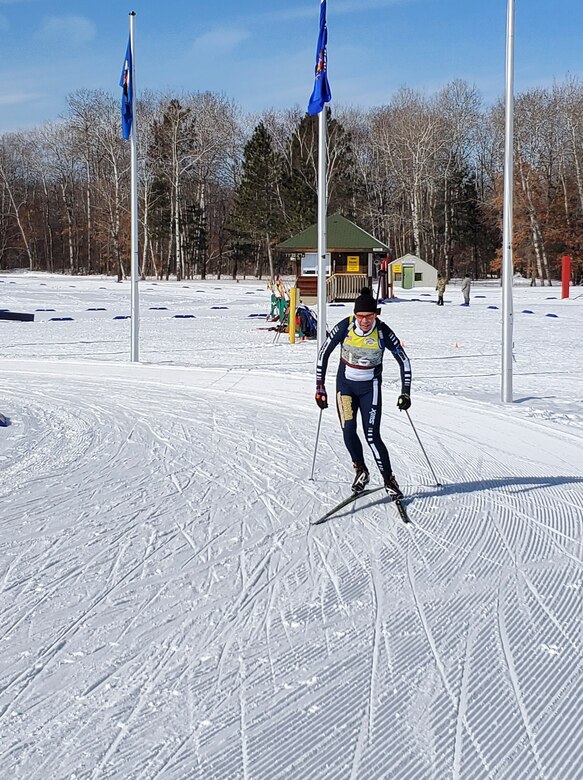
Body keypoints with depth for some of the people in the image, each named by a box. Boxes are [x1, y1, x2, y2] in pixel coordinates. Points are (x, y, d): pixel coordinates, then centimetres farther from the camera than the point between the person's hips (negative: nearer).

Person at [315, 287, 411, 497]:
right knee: (348, 431, -8)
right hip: (345, 384, 2)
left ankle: (388, 479, 3)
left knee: (372, 435, -10)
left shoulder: (383, 332, -18)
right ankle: (360, 470, 15)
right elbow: (324, 353, -6)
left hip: (370, 387, -1)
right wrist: (320, 387, -6)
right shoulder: (345, 326, -17)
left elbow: (404, 361, -7)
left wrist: (405, 393, -9)